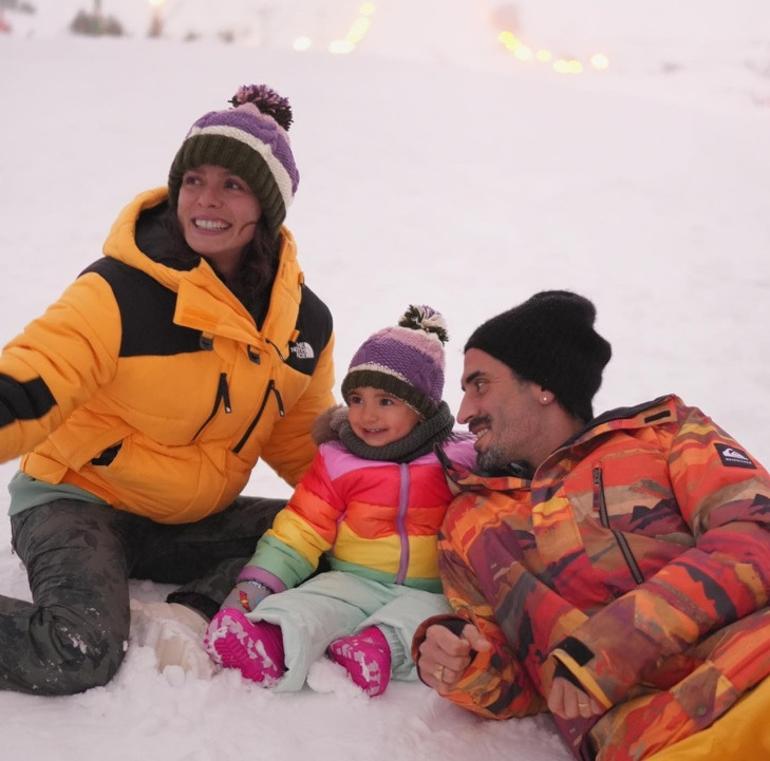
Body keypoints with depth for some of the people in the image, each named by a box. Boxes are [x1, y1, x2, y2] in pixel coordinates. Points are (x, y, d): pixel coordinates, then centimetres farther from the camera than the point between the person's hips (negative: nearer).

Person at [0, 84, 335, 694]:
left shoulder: (306, 322, -1)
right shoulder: (123, 290, -20)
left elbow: (303, 443, 14)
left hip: (193, 522, 6)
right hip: (78, 502, -6)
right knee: (80, 654, -31)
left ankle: (189, 615, -16)